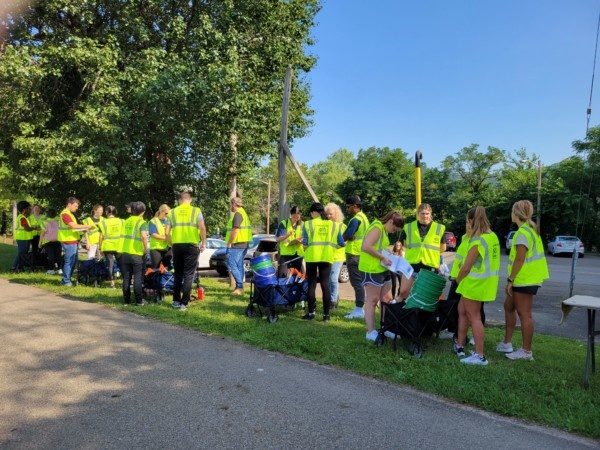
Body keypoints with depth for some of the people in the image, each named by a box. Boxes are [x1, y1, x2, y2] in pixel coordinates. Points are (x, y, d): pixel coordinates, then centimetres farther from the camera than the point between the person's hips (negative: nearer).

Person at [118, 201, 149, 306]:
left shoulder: (126, 221, 12)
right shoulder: (141, 222, -6)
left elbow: (122, 235, 12)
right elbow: (144, 235, -21)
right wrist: (145, 248, -10)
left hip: (124, 253, 5)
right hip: (136, 253, -5)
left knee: (126, 278, 10)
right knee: (138, 278, 2)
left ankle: (126, 300, 14)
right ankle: (139, 301, 3)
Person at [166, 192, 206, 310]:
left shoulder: (172, 212, 9)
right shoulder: (196, 211, 1)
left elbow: (167, 232, 4)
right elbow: (202, 228, -11)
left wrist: (172, 243, 17)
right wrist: (203, 243, -1)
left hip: (177, 246, 3)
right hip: (191, 246, -3)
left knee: (178, 274, 16)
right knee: (188, 275, 3)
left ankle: (176, 301, 20)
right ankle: (184, 303, 1)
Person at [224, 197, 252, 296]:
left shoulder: (238, 214, -12)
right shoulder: (243, 213, 20)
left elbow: (235, 230, -21)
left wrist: (229, 243, -15)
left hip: (237, 244, -10)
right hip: (244, 244, 10)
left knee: (231, 265, -8)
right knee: (239, 266, 11)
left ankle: (240, 286, -11)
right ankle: (239, 288, 14)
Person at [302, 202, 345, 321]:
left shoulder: (308, 224, -1)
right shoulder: (334, 225, 7)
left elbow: (305, 244, -8)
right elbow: (341, 244, 5)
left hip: (312, 257, -2)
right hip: (327, 257, 2)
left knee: (312, 285, 7)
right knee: (325, 285, 6)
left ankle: (311, 313, 11)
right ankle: (326, 314, 8)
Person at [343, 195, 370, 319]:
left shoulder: (355, 219, -16)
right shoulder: (363, 217, 16)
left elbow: (346, 236, -19)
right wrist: (351, 237, -5)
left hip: (354, 254, -10)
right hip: (361, 254, 10)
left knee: (357, 282, -7)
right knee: (359, 282, 14)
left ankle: (359, 309, -4)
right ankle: (358, 308, 22)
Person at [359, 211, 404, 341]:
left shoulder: (383, 230, 14)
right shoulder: (377, 228, -17)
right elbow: (366, 246, -28)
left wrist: (388, 256, 6)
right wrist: (383, 258, -22)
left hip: (383, 269, 10)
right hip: (372, 270, -10)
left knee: (387, 300, 14)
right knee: (372, 301, -2)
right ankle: (371, 332, 6)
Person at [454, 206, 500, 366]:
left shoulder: (477, 241, -22)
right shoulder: (493, 237, 5)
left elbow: (466, 268, -20)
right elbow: (489, 260, 11)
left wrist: (458, 280, -1)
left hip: (475, 283, -9)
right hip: (485, 282, 9)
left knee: (474, 317, 2)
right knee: (462, 311, 20)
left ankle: (480, 356, 9)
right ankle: (459, 346, 29)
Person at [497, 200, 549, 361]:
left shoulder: (523, 232, -18)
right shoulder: (530, 229, 13)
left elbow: (519, 259, -21)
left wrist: (510, 280, -16)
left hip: (524, 279, -10)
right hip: (527, 277, 10)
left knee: (524, 313, -3)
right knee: (509, 307, 17)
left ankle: (526, 351, 6)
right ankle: (506, 343, 26)